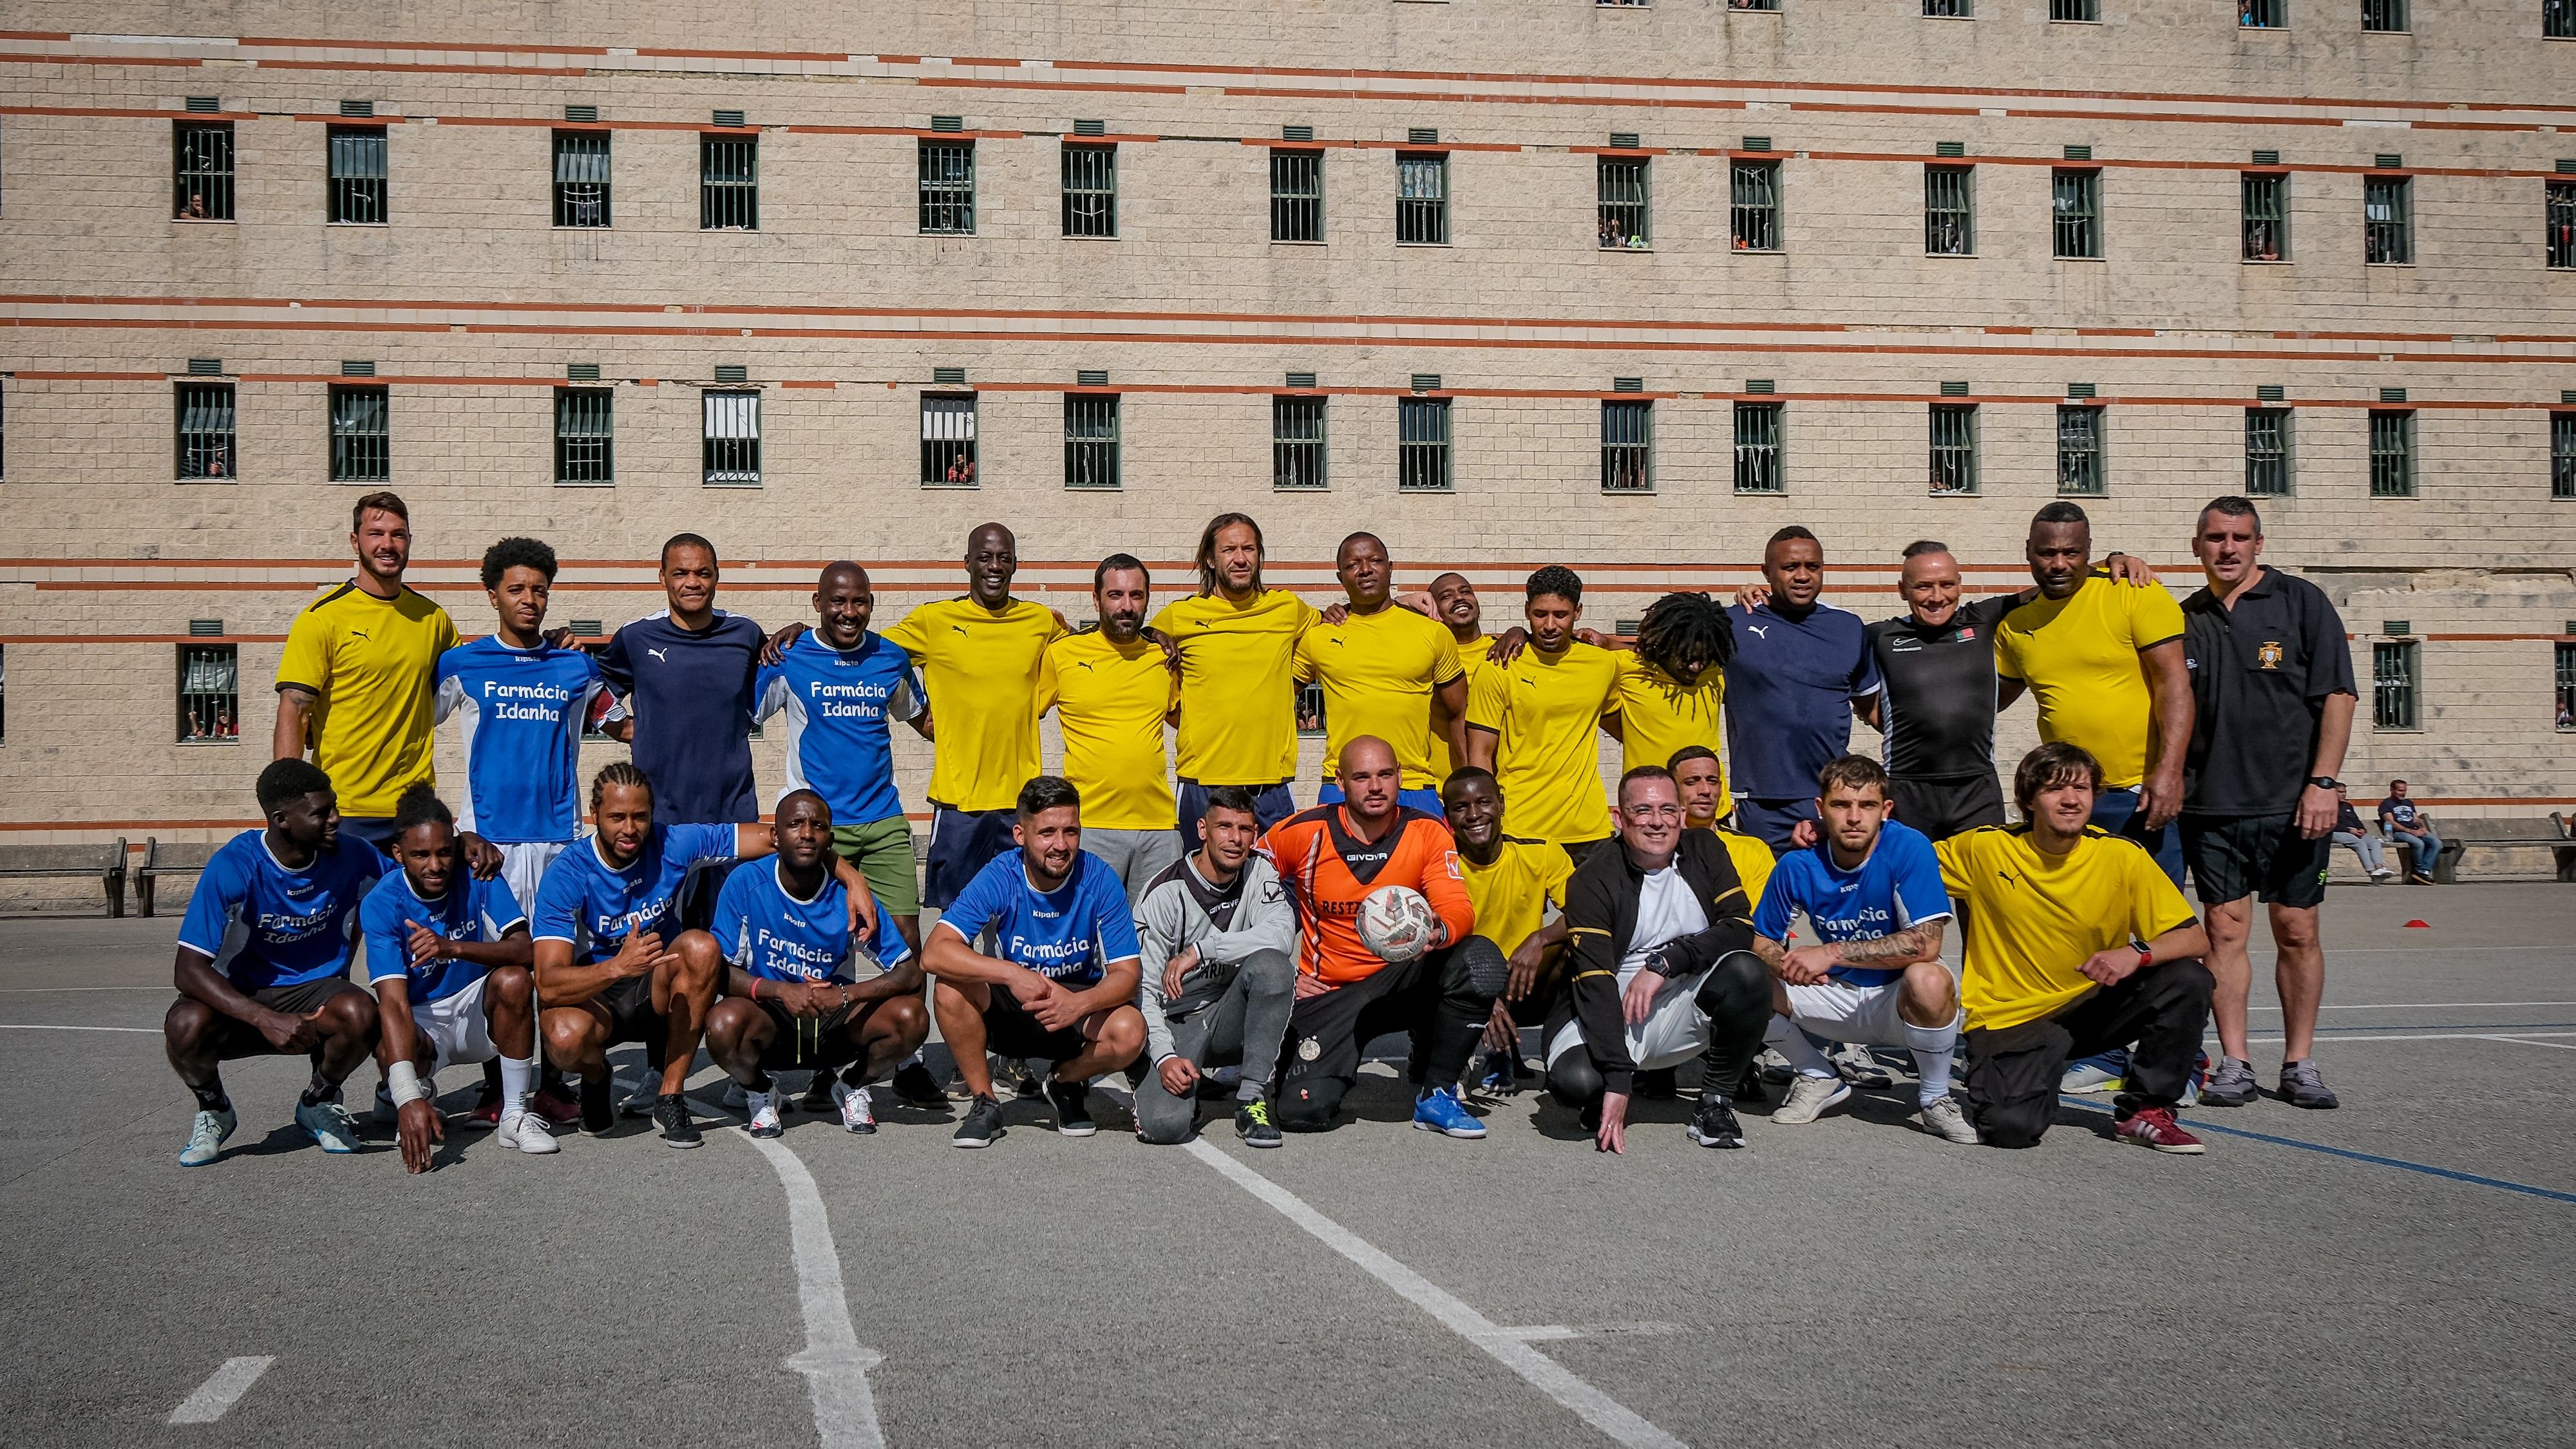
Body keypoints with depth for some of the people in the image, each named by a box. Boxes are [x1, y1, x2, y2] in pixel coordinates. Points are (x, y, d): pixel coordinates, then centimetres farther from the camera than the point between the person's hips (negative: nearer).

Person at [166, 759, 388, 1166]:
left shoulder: (351, 855, -8)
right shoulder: (234, 867, -20)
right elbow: (188, 969, -23)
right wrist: (265, 1019, -37)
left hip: (316, 993, 2)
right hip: (244, 996, -2)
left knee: (360, 1014, -32)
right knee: (186, 1025, -35)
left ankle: (319, 1103, 2)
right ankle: (213, 1110, 1)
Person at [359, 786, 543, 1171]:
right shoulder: (381, 904, -20)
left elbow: (522, 949, -24)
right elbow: (393, 1002, -31)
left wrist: (452, 948, -42)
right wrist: (409, 1099, -43)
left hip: (477, 1009, 1)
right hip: (421, 1022, -1)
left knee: (515, 980, -30)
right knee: (388, 1046, -34)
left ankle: (515, 1115, -17)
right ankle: (421, 1094, 6)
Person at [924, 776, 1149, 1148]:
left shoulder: (1099, 879, -16)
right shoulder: (999, 877, -18)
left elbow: (1126, 972, -15)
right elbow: (934, 953, -28)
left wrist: (1080, 1002, -37)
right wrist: (1012, 974, -41)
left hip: (1078, 1008, 0)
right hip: (1008, 1013, 0)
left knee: (1129, 1030, -31)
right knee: (951, 987, -30)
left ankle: (1067, 1082, 5)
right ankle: (984, 1103, -8)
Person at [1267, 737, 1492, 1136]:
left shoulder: (1428, 833, -5)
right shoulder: (1303, 833, -8)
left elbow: (1459, 908, -16)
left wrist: (1440, 931, -40)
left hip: (1403, 979, 2)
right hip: (1329, 993, -1)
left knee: (1480, 960, -29)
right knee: (1302, 1111, -23)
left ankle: (1435, 1094, -9)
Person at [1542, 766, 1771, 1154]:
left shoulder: (1704, 851, 0)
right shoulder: (1592, 881, -13)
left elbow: (1740, 928, -10)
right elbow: (1593, 981, -23)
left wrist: (1665, 962, -24)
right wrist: (1617, 1082, -33)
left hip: (1685, 1006, 3)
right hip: (1610, 1011, -3)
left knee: (1748, 972, -27)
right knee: (1574, 1080, -33)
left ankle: (1716, 1101, -7)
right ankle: (1608, 1109, 7)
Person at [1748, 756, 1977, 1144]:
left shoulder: (1909, 848, -20)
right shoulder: (1798, 865, -9)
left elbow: (1926, 944, -29)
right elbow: (1762, 941, 1)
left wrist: (1833, 953, -31)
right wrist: (1785, 963, -25)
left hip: (1899, 999, -3)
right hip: (1839, 999, 3)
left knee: (1929, 979, -37)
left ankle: (1934, 1098, -8)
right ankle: (1818, 1078, 9)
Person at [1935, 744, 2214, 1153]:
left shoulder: (2123, 856, -9)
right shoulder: (1984, 849, -10)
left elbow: (2195, 939, -11)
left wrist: (2138, 954, -30)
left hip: (2092, 1006, 2)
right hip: (2009, 1019, -2)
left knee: (2188, 980, -22)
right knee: (2011, 1126, -28)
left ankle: (2145, 1111, -3)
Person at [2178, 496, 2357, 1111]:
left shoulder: (2301, 602, 2)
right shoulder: (2184, 619, 11)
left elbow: (2337, 696, -3)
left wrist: (2323, 782, -11)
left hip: (2292, 803, -2)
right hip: (2211, 806, 2)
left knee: (2297, 932, 1)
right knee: (2225, 929, 1)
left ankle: (2299, 1063, 10)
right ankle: (2234, 1063, 7)